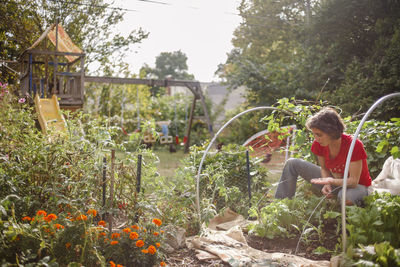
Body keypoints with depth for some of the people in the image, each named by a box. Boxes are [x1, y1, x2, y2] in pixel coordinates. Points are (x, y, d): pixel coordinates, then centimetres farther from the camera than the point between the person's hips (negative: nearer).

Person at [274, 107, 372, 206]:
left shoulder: (354, 146, -31)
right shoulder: (319, 144, -15)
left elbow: (353, 181, -28)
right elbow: (324, 168, 0)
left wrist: (331, 181, -44)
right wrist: (327, 184, -21)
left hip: (357, 186, -5)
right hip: (335, 182, 6)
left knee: (346, 197, -45)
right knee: (292, 163, -3)